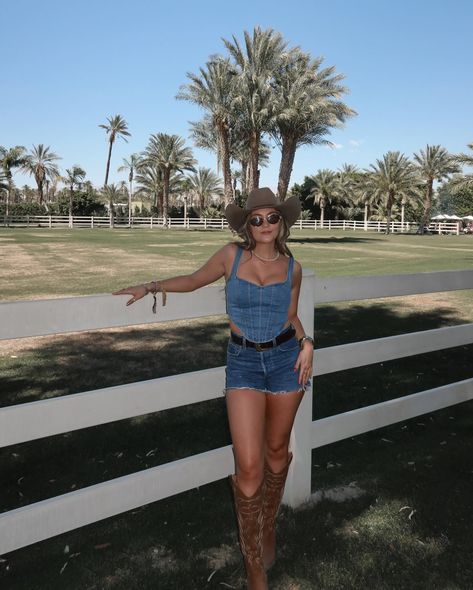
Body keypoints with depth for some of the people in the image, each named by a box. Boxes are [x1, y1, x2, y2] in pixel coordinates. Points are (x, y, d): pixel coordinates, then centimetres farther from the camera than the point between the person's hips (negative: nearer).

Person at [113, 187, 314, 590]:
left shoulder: (292, 268, 2)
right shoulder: (232, 255, -3)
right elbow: (194, 280, 12)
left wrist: (305, 343, -2)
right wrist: (151, 287, 4)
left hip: (285, 358, 2)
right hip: (243, 361, -2)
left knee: (277, 451, 15)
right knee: (249, 466, -8)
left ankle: (268, 525, 43)